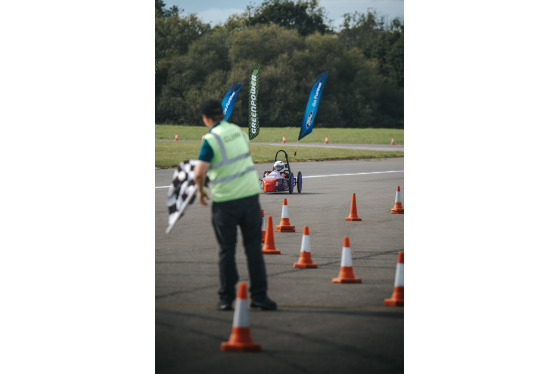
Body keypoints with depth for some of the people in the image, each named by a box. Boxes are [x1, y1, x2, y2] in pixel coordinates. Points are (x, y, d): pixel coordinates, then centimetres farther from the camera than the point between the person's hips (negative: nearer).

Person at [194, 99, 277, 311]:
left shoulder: (211, 140, -12)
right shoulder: (238, 131, 6)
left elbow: (199, 173, -21)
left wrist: (200, 191, -2)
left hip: (225, 201, -4)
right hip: (250, 194, 4)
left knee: (227, 250, 6)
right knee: (254, 247, 7)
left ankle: (226, 298, 9)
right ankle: (259, 295, 6)